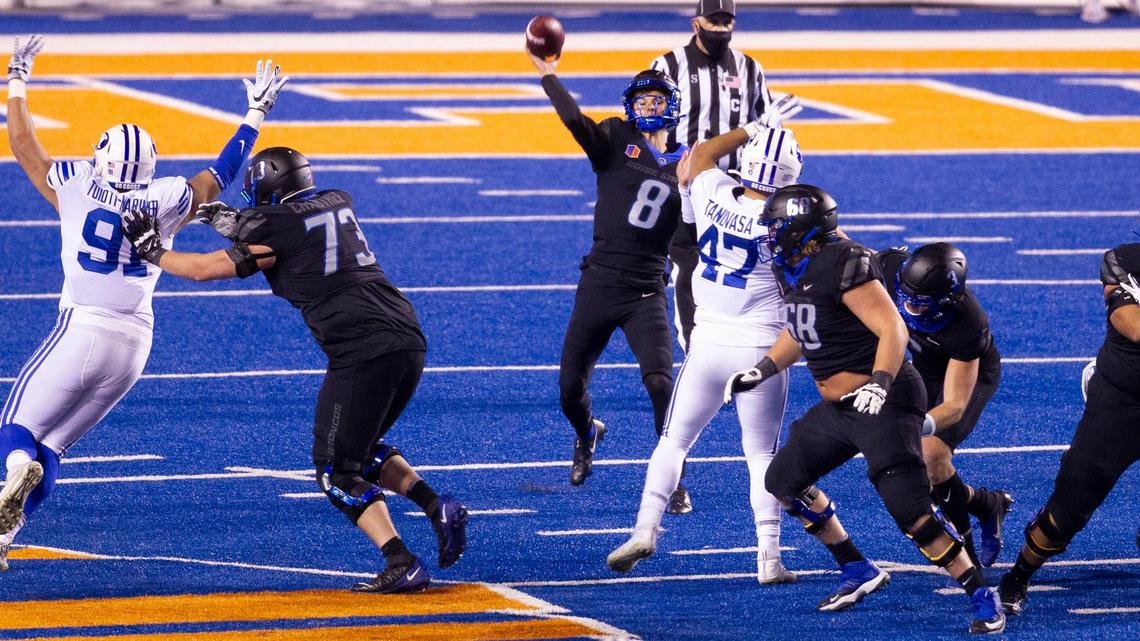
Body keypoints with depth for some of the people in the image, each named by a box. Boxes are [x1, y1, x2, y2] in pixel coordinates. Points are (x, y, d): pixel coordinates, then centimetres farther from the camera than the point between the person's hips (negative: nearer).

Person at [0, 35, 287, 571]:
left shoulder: (75, 189, -1)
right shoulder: (166, 204, 5)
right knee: (51, 445, 12)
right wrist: (256, 114, 30)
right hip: (133, 343, 3)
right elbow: (220, 175, 20)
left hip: (80, 330, -3)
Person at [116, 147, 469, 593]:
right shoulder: (338, 204, 19)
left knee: (337, 471, 1)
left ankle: (402, 565, -15)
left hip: (362, 351, -8)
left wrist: (152, 251, 18)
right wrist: (235, 223, 40)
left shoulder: (274, 226, -1)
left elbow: (205, 269, 3)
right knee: (361, 450, 25)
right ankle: (436, 506, 4)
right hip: (409, 341, 8)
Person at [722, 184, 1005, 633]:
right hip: (837, 408, 10)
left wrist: (879, 382, -37)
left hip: (883, 404, -10)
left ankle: (983, 599, -7)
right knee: (783, 480, 16)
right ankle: (858, 572, 25)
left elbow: (892, 329, -25)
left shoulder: (844, 265, -21)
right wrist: (762, 370, 21)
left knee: (909, 509, -18)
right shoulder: (794, 271, 8)